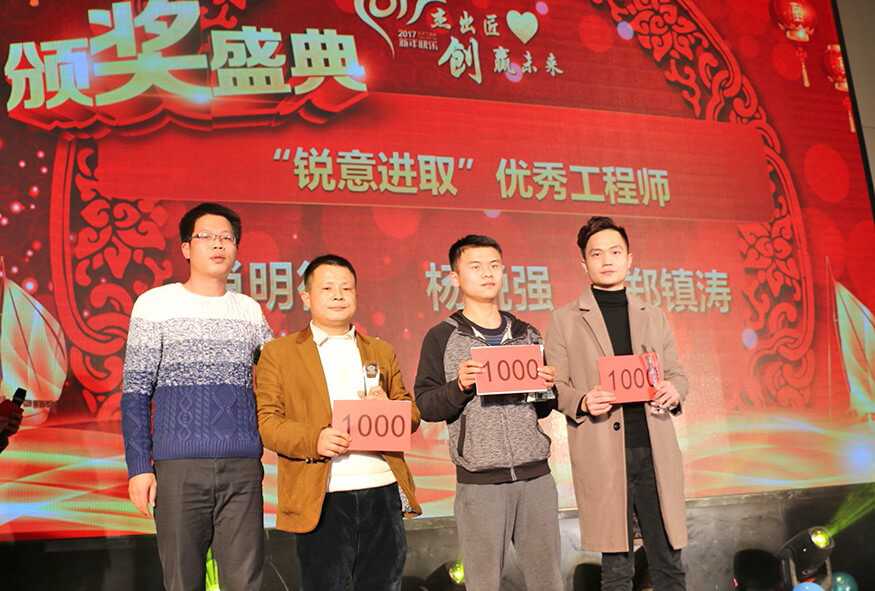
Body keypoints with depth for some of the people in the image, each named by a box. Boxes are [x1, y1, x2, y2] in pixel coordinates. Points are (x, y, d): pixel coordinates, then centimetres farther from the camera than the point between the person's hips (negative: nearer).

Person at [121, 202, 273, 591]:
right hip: (179, 467, -2)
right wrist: (139, 467, -5)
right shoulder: (156, 304, 4)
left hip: (243, 469, 2)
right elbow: (135, 394, 2)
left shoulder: (250, 310, 13)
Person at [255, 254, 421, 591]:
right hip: (321, 500, -3)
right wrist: (314, 440, -17)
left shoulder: (382, 352, 18)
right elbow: (265, 421, -1)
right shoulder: (278, 353, 7)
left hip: (383, 491, 3)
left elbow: (412, 413, 16)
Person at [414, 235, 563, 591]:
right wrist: (460, 386, -20)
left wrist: (547, 389, -2)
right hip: (480, 481, -3)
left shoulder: (527, 335, 13)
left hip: (536, 474, 4)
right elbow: (426, 406, -4)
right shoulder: (441, 339, 1)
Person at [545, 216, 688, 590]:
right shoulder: (565, 320, 4)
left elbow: (676, 374, 17)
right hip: (602, 457, -3)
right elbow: (556, 387, 2)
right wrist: (582, 402, -19)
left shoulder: (654, 317, 15)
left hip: (656, 451, 3)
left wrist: (673, 390, -6)